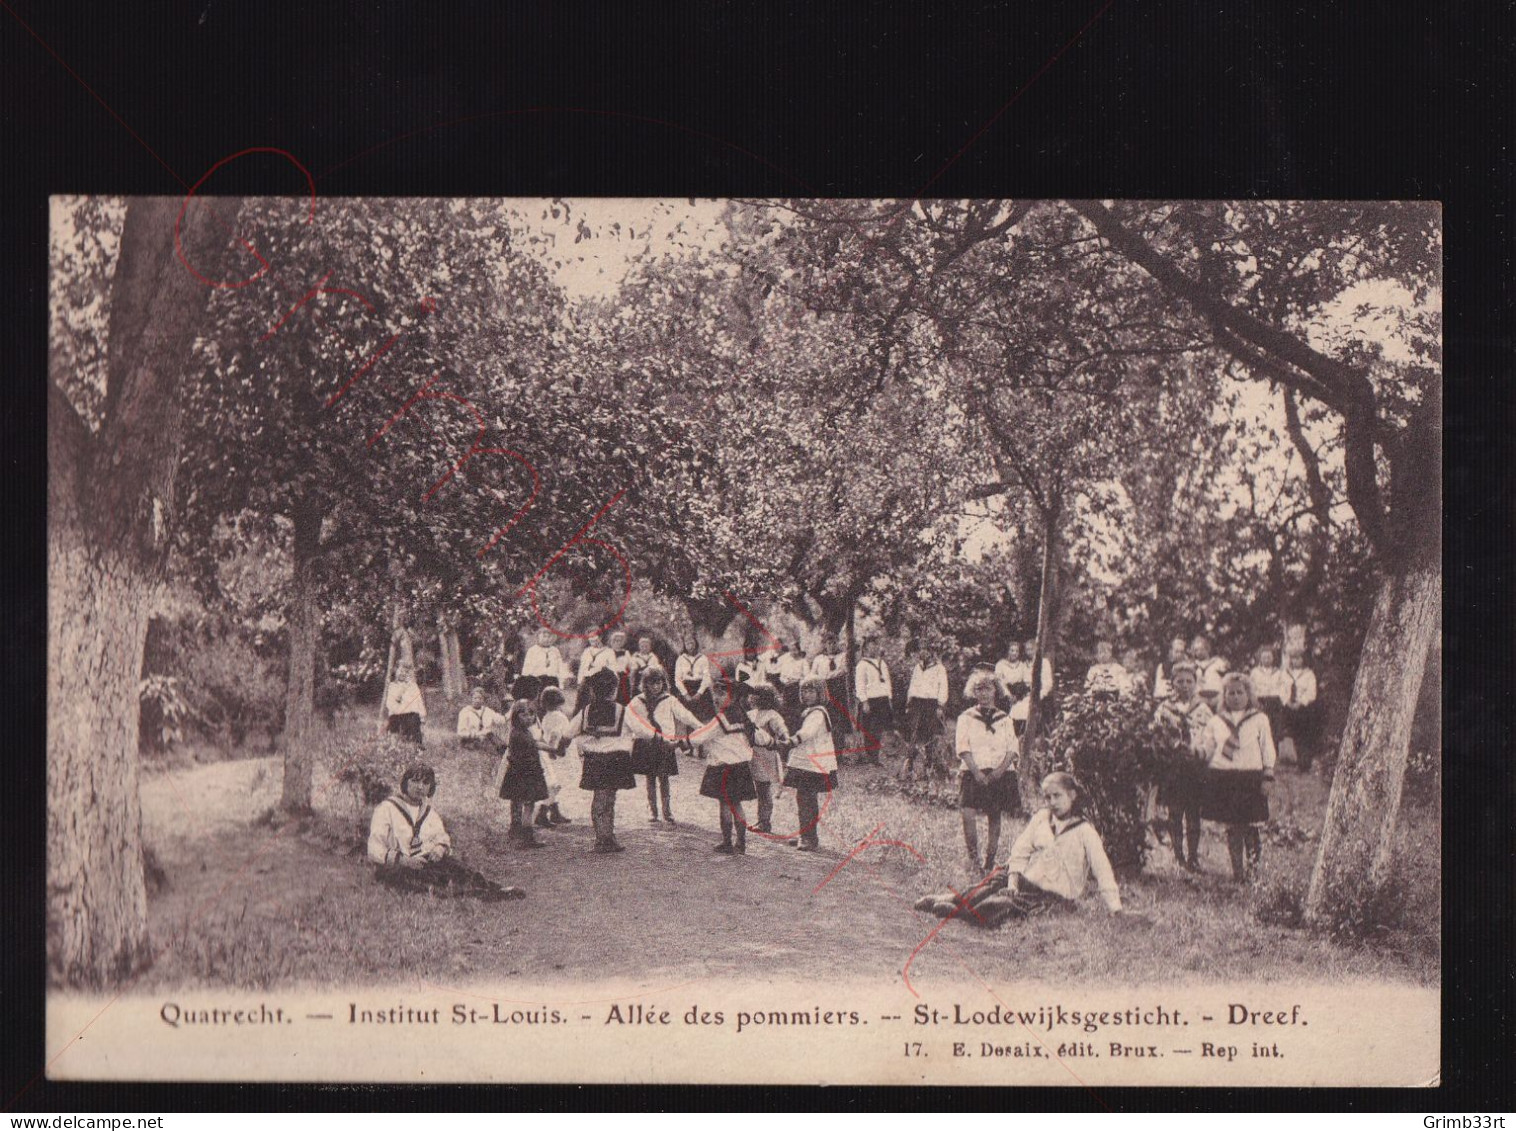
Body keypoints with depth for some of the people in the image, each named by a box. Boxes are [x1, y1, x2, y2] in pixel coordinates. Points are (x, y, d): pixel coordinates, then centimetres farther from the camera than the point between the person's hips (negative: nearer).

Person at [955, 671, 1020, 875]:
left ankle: (989, 861, 13)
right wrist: (976, 772, -15)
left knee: (994, 817, 4)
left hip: (1000, 773, 2)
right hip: (974, 773, -2)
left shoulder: (1004, 719, 12)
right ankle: (973, 860, -10)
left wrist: (1001, 769, -11)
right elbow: (962, 747, -3)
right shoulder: (966, 718, 6)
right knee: (969, 814, -17)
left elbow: (1012, 748, 6)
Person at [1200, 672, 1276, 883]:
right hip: (1223, 777, 2)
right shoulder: (1215, 723, 12)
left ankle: (1253, 866, 6)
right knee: (1232, 828, 4)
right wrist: (1207, 775, 10)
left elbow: (1267, 747, 8)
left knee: (1251, 826, -4)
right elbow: (1207, 751, 15)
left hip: (1251, 776, -2)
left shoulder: (1259, 720, 7)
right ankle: (1237, 869, 11)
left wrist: (1268, 768, -2)